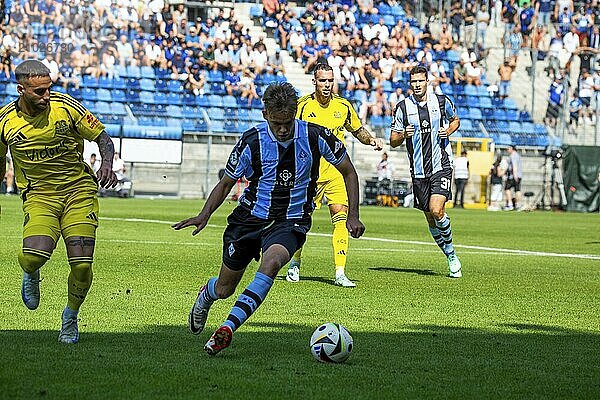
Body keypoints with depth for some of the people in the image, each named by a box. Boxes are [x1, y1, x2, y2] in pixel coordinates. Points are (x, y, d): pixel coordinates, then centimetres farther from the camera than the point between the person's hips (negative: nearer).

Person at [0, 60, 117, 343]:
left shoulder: (65, 106, -9)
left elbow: (103, 138, 0)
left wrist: (106, 164, -19)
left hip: (79, 192, 0)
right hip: (38, 195, 0)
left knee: (82, 265, -13)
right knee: (33, 256, -26)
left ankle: (70, 317, 18)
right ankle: (31, 275, 15)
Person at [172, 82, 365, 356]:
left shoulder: (315, 136, -10)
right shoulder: (252, 141, -10)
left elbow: (348, 172, 4)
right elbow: (226, 183, 3)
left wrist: (353, 216, -4)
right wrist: (204, 215, -13)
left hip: (291, 221, -1)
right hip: (250, 217, 1)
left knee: (272, 262, -34)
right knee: (224, 289, 8)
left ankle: (228, 328, -33)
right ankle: (206, 295, 48)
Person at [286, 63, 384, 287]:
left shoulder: (343, 106, 4)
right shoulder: (303, 106, -6)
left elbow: (357, 130, 20)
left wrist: (371, 140, 1)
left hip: (337, 171, 2)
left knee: (341, 217, -11)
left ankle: (340, 273, -12)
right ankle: (295, 263, 28)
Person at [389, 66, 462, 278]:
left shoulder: (442, 101, 1)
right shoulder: (402, 108, 1)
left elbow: (455, 120, 20)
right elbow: (393, 141, 6)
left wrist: (448, 131, -1)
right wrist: (403, 135, -16)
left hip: (441, 166, -2)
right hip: (418, 171, 2)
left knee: (436, 211, -20)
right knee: (430, 219, 6)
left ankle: (448, 244, 6)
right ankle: (451, 256, 23)